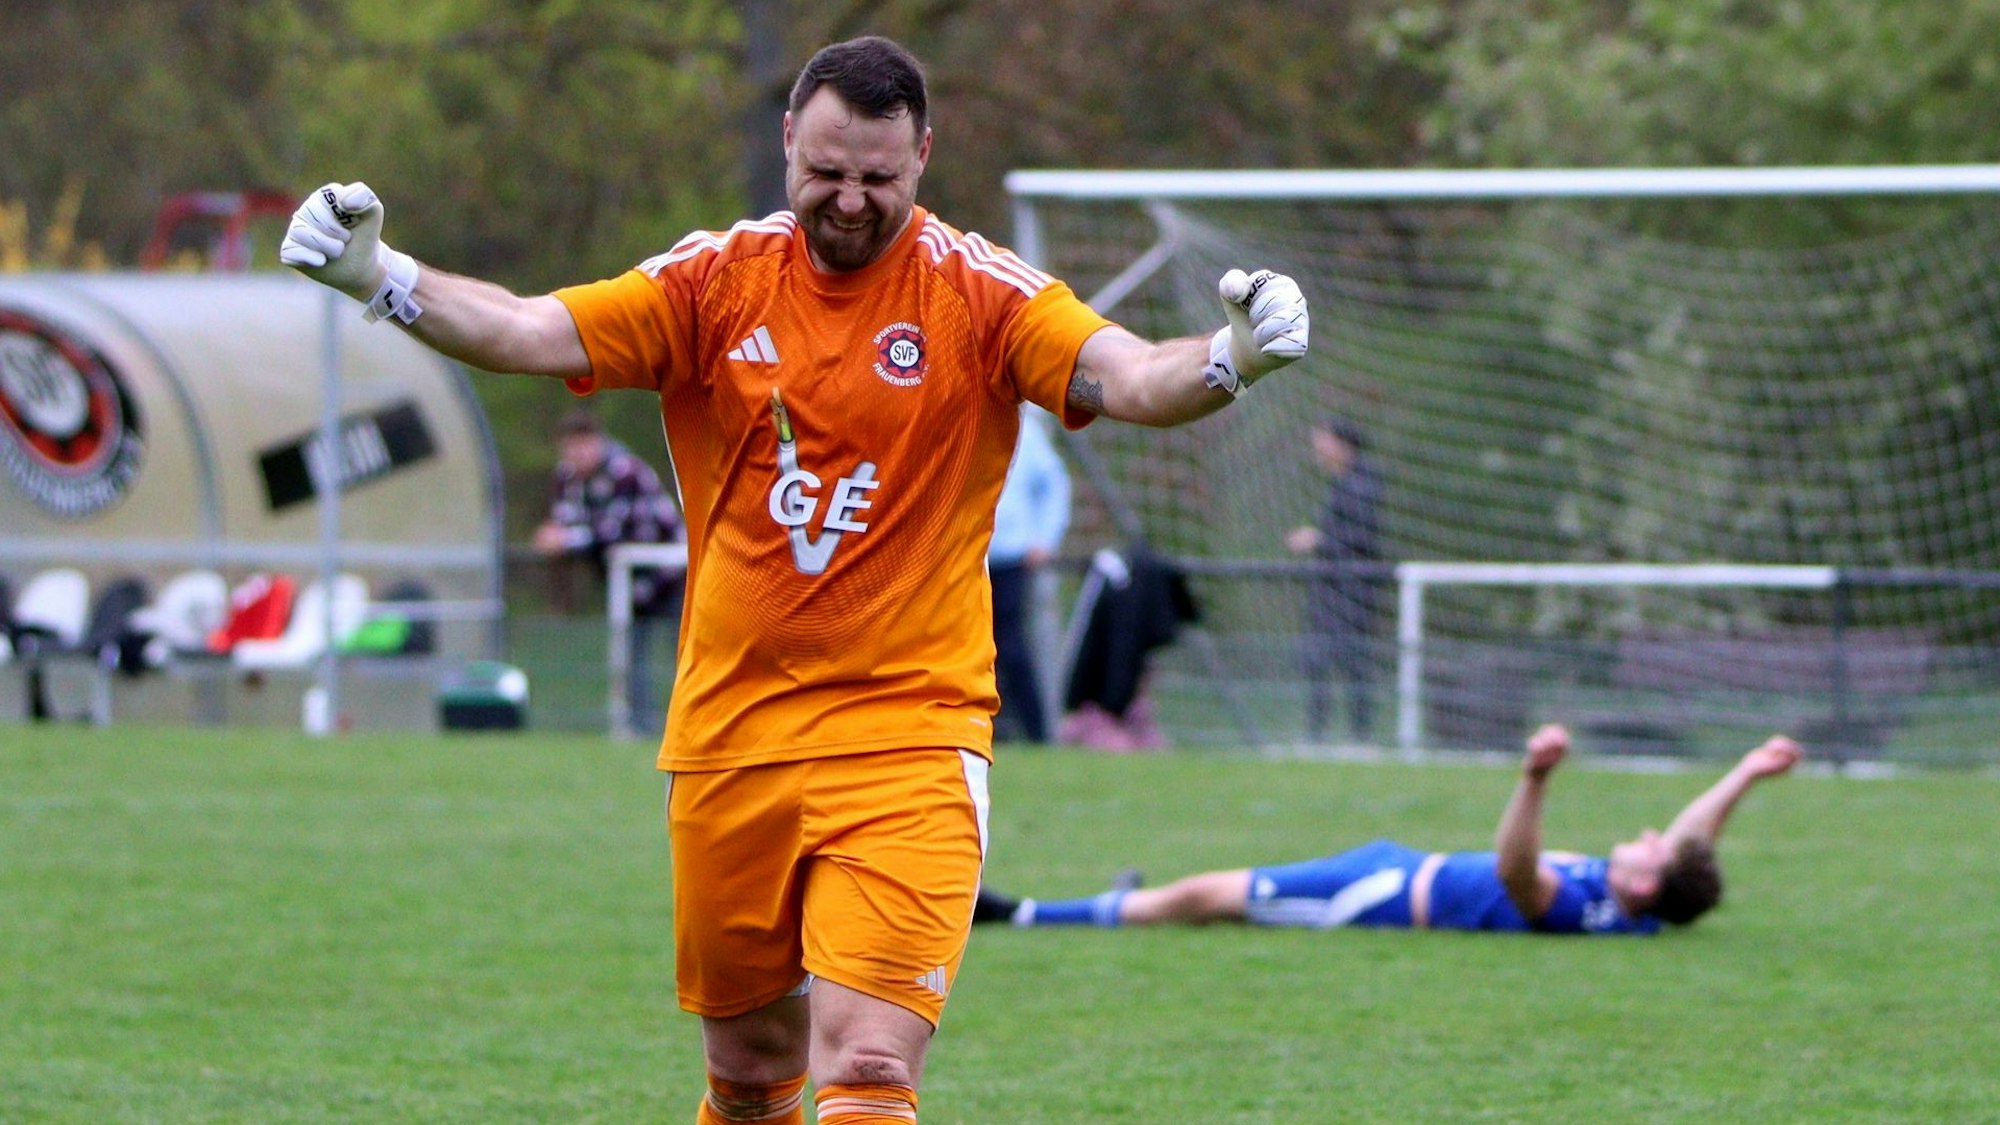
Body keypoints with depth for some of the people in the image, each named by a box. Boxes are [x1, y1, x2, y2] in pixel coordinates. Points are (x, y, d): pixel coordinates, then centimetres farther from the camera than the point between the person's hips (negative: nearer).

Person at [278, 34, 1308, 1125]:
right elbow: (528, 332, -4)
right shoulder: (716, 280, 3)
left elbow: (1127, 377, -18)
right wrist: (378, 277, -20)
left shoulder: (977, 294, -4)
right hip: (728, 736, 3)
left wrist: (1228, 360, -39)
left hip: (909, 737, -3)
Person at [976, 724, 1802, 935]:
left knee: (1203, 896, 2)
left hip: (1388, 896, -8)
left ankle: (1023, 916, 13)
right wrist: (1747, 775, 9)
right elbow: (1689, 845, 8)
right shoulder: (1643, 916, -10)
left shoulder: (1577, 913, -34)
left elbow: (1512, 867, -51)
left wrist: (1537, 776, -65)